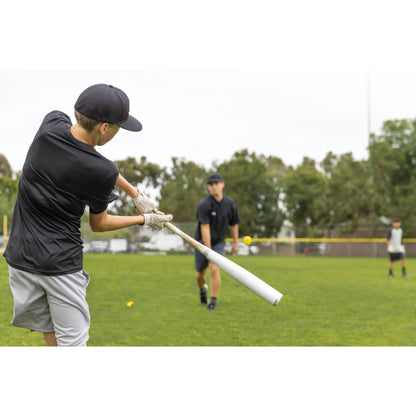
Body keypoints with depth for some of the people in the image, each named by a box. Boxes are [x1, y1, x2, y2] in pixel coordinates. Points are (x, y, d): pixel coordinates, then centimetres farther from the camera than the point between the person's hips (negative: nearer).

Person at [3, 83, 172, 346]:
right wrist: (146, 219, 11)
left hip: (20, 257, 6)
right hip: (61, 264, -6)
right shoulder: (102, 173, -22)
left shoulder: (51, 123, -7)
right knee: (72, 342, 5)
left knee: (51, 335, 18)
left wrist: (136, 194, 15)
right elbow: (99, 224, -2)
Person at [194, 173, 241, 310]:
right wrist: (209, 251, -27)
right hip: (203, 242, -1)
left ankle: (213, 301, -4)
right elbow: (205, 229, -24)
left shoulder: (229, 203, -6)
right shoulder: (204, 205, -21)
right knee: (200, 273, 11)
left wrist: (236, 242, 13)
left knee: (214, 270, -15)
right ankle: (202, 289, 44)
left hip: (219, 242, 2)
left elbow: (233, 224, 8)